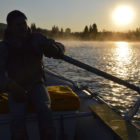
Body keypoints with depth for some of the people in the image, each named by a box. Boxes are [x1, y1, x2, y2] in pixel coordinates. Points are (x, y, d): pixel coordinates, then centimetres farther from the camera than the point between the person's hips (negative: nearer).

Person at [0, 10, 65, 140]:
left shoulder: (37, 39, 0)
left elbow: (60, 48, -4)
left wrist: (53, 47, -31)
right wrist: (12, 87, -35)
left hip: (36, 84, 0)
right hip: (16, 88, 0)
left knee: (45, 110, -29)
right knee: (17, 115, -29)